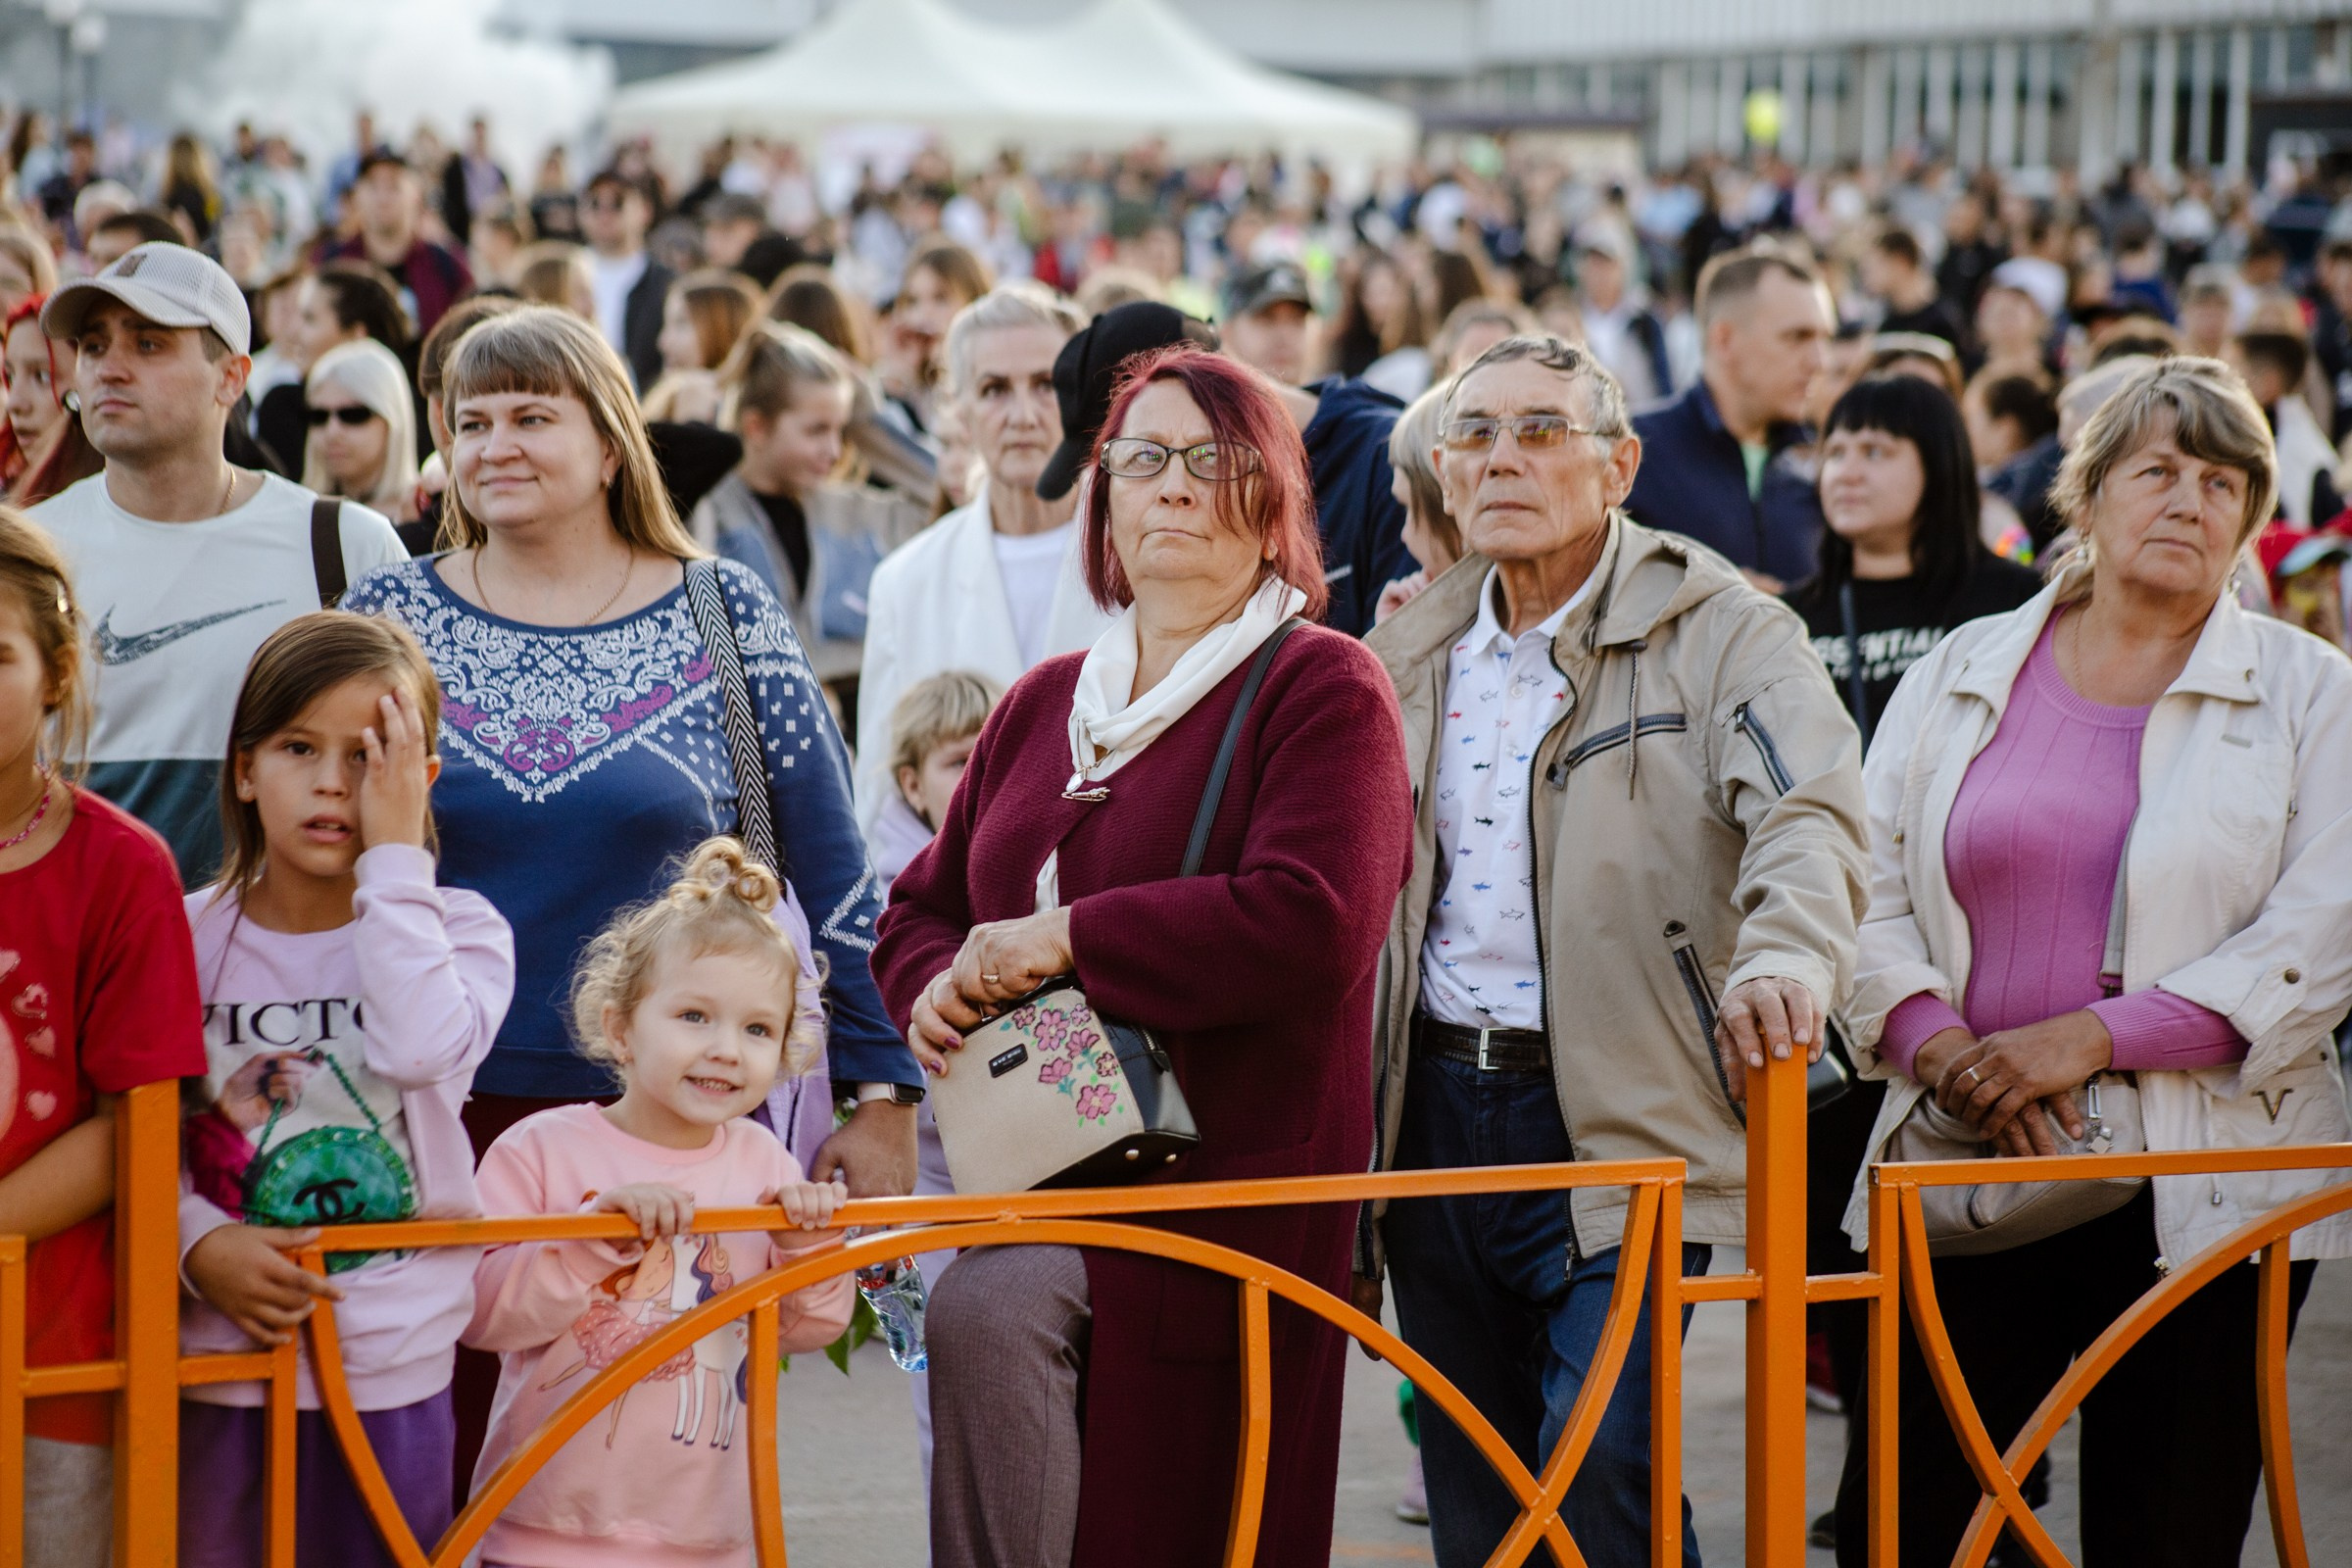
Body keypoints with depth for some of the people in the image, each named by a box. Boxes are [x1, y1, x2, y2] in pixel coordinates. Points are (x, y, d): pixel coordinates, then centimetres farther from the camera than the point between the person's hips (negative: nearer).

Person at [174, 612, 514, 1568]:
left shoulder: (456, 930, -1)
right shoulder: (188, 936, 2)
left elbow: (423, 1048, -23)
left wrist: (395, 855, -18)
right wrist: (200, 1242, -18)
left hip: (389, 1370, -1)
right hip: (215, 1356, 1)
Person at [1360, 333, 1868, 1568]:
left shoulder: (1722, 635, -4)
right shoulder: (1411, 654, 14)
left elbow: (1809, 815, -21)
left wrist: (1783, 957, -42)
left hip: (1619, 1129, -6)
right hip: (1436, 1109, 6)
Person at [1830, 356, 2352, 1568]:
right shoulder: (1959, 676, 13)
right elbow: (1864, 890, 8)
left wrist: (2092, 1036, -15)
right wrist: (1939, 1045, -11)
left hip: (2203, 1189, -2)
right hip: (1971, 1170, 2)